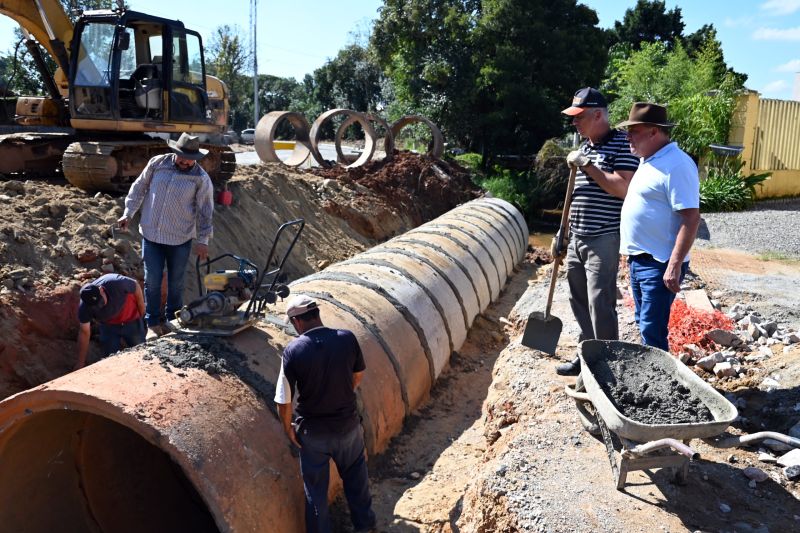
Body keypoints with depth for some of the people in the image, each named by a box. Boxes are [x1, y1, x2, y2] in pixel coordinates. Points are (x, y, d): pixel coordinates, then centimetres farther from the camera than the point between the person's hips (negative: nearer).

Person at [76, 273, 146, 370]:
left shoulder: (116, 283, -37)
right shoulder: (84, 307, -28)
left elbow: (136, 287, -17)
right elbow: (84, 332, -19)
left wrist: (142, 314, -8)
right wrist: (81, 363, -14)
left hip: (132, 321, -1)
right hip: (108, 327, 1)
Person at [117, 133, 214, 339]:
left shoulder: (201, 178, -8)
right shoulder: (157, 163, -2)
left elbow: (205, 211, -4)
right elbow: (139, 188, 10)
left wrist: (203, 240, -4)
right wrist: (128, 213, 6)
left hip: (180, 238, -1)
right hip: (151, 234, 2)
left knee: (176, 282, 10)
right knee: (152, 281, 4)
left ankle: (173, 320, 28)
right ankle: (153, 323, 18)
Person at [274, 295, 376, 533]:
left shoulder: (293, 350, -21)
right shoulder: (347, 338, -14)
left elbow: (284, 400, -15)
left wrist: (288, 427, 3)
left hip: (313, 431, -2)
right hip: (348, 424, 3)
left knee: (315, 488, 18)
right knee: (356, 476, 26)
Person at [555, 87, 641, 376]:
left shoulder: (622, 144, -9)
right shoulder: (583, 147, 15)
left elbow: (623, 189, -21)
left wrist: (586, 165, -17)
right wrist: (563, 233, 19)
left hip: (603, 240, -8)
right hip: (577, 239, 8)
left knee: (600, 305, -6)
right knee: (579, 302, 14)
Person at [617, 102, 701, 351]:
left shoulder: (676, 165, -17)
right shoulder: (649, 161, 14)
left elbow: (691, 219, -22)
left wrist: (675, 265, -25)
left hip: (660, 265, -10)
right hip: (639, 260, 10)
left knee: (652, 331, -5)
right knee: (644, 324, 19)